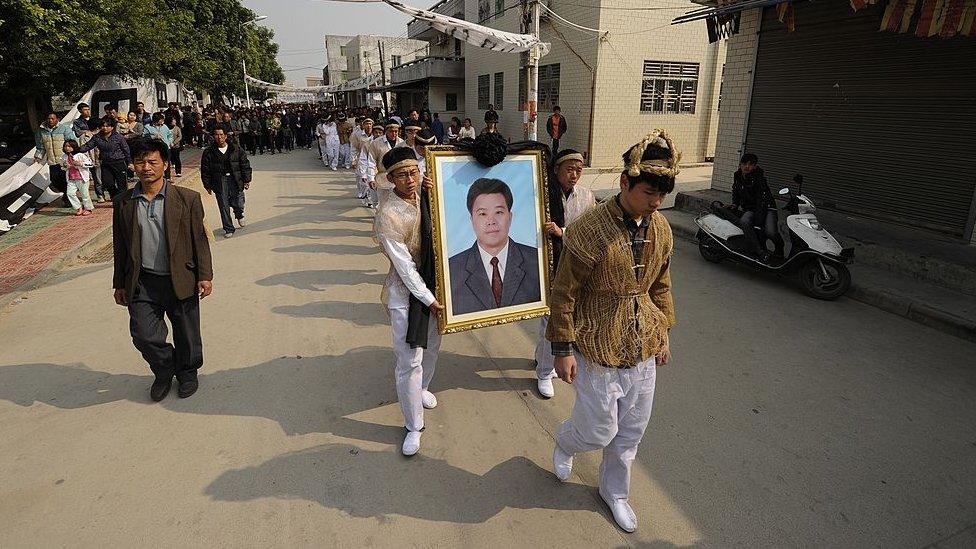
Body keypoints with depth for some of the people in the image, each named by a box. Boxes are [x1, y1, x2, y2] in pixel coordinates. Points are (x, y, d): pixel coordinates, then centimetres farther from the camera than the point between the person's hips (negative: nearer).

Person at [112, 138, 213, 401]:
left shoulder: (187, 199, -6)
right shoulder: (123, 202, 2)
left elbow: (199, 239, -3)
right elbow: (120, 246, 9)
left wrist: (205, 276, -6)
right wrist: (120, 284, 11)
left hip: (180, 280, -2)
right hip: (142, 283, 2)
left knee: (187, 335, 11)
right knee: (144, 335, -2)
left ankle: (187, 373, 38)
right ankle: (164, 371, 28)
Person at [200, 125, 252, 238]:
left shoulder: (237, 150, 2)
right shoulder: (209, 152, 2)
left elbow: (245, 165, 6)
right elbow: (205, 170, 6)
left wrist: (247, 180, 2)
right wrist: (208, 185, 3)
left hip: (235, 179, 0)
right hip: (219, 181, 0)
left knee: (238, 203, -3)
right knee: (223, 206, -1)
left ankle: (239, 215, 35)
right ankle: (229, 229, 11)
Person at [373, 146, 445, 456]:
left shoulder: (425, 197, -3)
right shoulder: (387, 216, -22)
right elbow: (404, 266, -20)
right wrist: (429, 299, -16)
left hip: (432, 283, 7)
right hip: (405, 293, -6)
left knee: (432, 345, 23)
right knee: (409, 362, -2)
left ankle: (422, 387, 52)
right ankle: (413, 427, 16)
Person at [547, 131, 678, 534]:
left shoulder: (661, 229, -1)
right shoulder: (589, 230, -22)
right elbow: (563, 293, -15)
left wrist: (663, 334, 15)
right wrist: (563, 349, -12)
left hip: (643, 350, 6)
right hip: (598, 352, -6)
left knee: (631, 433, 18)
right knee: (599, 431, 7)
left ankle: (614, 492, 44)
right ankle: (564, 443, 43)